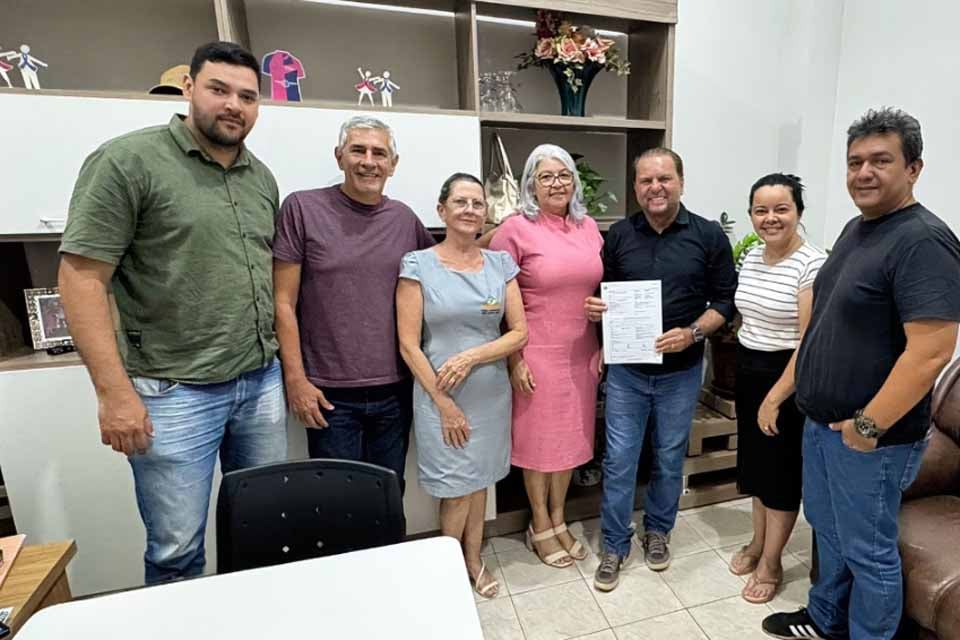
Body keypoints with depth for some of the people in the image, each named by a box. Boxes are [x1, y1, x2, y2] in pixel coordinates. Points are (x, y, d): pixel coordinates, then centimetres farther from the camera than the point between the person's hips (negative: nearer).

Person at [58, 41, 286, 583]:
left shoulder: (262, 177, 11)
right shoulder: (127, 161, -7)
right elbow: (82, 278, -10)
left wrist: (284, 362, 12)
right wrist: (116, 392, -15)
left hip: (262, 381, 6)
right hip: (174, 391, -5)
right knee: (177, 551, 8)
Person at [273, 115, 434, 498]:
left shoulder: (404, 218, 5)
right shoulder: (302, 208, -5)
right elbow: (283, 303, -6)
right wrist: (296, 380, -9)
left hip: (396, 391, 4)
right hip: (330, 393, -3)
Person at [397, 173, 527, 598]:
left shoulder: (500, 264, 3)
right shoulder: (418, 265, -7)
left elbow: (520, 333, -1)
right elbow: (408, 344, -9)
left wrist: (471, 357, -15)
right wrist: (444, 402, -11)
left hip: (491, 393, 3)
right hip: (440, 395, -3)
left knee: (479, 479, 16)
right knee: (455, 488, 8)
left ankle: (473, 561, 39)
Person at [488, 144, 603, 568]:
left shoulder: (589, 227, 7)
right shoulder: (515, 229, -9)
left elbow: (603, 290, 14)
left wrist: (602, 346, 10)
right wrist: (514, 360, -11)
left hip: (581, 354, 5)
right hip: (537, 354, -5)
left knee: (571, 436, 16)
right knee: (538, 438, 9)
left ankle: (558, 519, 37)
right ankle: (540, 526, 31)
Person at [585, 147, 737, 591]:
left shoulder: (709, 236, -3)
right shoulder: (618, 236, 1)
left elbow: (724, 301, -1)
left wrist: (693, 332, -18)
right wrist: (595, 309, -14)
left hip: (681, 372, 0)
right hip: (626, 370, 1)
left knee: (669, 459, 16)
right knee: (618, 460, 6)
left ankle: (657, 531, 41)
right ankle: (614, 546, 25)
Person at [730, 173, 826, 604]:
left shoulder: (812, 265, -17)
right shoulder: (750, 258, 5)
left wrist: (775, 398, -19)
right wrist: (744, 372, 11)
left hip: (788, 379, -7)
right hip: (748, 370, 7)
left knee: (782, 470, 8)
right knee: (756, 462, 18)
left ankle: (771, 564, 27)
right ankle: (758, 543, 38)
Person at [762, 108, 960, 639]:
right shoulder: (856, 228, 9)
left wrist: (868, 425, -21)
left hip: (870, 436, -9)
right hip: (821, 420, 9)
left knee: (868, 552, 10)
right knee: (826, 528, 23)